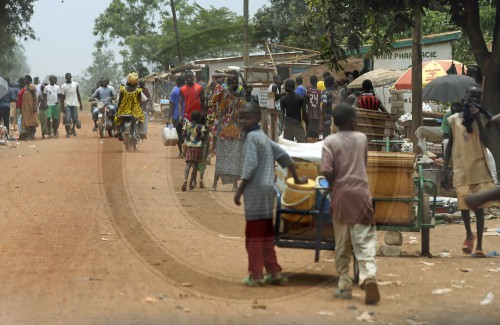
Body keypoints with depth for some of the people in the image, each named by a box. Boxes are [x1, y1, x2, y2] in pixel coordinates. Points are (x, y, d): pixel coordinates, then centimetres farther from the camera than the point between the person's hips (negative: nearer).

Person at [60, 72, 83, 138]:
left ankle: (73, 128, 28)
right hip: (67, 105, -2)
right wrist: (62, 107, -1)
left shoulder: (75, 84, 10)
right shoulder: (63, 86, 3)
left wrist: (81, 104, 9)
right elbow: (63, 97, 4)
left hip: (75, 104, 2)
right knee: (67, 119, -11)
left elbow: (78, 94, 13)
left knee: (75, 119, 0)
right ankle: (67, 132, -1)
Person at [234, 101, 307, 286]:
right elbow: (284, 156, 20)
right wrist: (296, 179, 29)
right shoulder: (264, 137, 17)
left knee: (254, 234, -3)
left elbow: (250, 165, -18)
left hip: (256, 188, -9)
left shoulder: (251, 137, -10)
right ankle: (274, 273, 15)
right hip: (268, 189, 9)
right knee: (266, 234, 13)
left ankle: (255, 275, -1)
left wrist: (239, 190, -15)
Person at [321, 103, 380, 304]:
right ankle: (368, 276, -28)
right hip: (361, 193, 1)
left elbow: (326, 170, -14)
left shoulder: (330, 141, -4)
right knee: (365, 241, -5)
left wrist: (334, 185, 1)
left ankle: (345, 287, 11)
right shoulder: (362, 138, 5)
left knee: (342, 246, 9)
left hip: (341, 195, -1)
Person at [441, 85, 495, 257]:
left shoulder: (481, 118, 1)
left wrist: (477, 119, -18)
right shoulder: (454, 119, 4)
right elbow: (450, 145, 8)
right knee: (464, 205, -1)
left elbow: (486, 142, -14)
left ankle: (479, 245, 4)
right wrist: (444, 170, 4)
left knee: (479, 206, -2)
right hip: (461, 169, 1)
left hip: (479, 168, -1)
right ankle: (469, 234, 28)